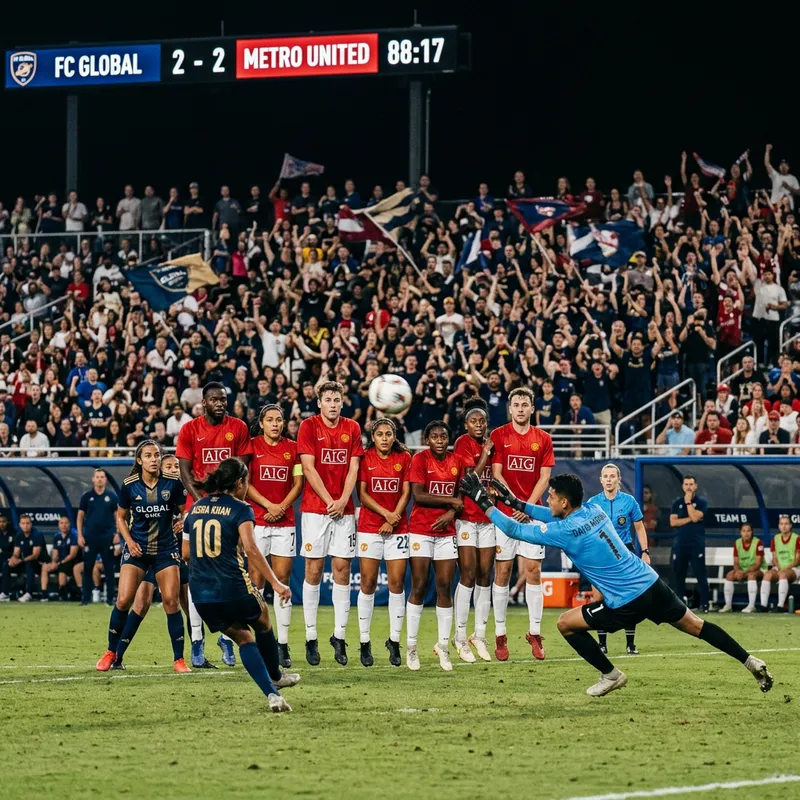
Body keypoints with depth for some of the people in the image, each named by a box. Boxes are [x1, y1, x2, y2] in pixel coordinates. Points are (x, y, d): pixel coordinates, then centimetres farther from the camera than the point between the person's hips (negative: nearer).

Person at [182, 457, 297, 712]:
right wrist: (275, 583, -19)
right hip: (233, 588, -5)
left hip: (200, 594, 5)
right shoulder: (240, 509, -5)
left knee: (243, 638, 14)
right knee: (263, 624, 24)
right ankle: (274, 676, 42)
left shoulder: (196, 508, 13)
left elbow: (186, 553, 18)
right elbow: (250, 548, -18)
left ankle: (271, 693, 0)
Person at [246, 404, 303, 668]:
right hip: (256, 520, -2)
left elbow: (298, 483, 8)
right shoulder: (252, 446, 3)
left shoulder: (292, 448, 9)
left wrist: (282, 506, -7)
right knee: (256, 579, -4)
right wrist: (268, 505, -11)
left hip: (285, 521, 2)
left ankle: (283, 644, 3)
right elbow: (245, 483, -1)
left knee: (283, 578, 0)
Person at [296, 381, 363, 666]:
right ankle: (311, 638, 2)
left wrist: (343, 500, -8)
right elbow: (309, 468, -7)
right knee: (313, 569, -2)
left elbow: (353, 468, 5)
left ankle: (339, 635, 4)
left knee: (342, 568, -1)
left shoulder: (352, 428, 8)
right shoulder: (308, 426, -2)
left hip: (344, 510, 3)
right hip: (315, 508, -3)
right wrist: (329, 501, -12)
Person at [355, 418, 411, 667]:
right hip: (369, 526, -1)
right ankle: (364, 642, 2)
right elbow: (362, 494, -2)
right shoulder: (365, 458, 1)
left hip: (397, 528, 1)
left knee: (397, 583, -3)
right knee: (368, 583, -3)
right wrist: (385, 513, -12)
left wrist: (394, 519, -9)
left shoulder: (404, 458, 6)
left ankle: (394, 641, 6)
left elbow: (406, 492, 3)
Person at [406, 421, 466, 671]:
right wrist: (450, 501, -11)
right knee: (419, 587, -3)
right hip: (421, 530, -4)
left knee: (445, 587, 1)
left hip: (446, 531, 4)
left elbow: (461, 495, 11)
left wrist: (451, 513, -9)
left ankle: (443, 645, 8)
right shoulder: (420, 459, -5)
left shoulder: (457, 462, 8)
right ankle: (411, 646, 2)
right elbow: (418, 495, -13)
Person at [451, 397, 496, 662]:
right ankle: (460, 636, -1)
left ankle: (480, 635, 13)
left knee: (484, 576, 6)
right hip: (467, 518, -6)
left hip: (487, 517, 6)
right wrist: (485, 454, -11)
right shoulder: (463, 443, -7)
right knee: (468, 575, -8)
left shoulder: (491, 444, 10)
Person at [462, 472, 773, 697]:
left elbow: (516, 530, -9)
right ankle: (750, 661, 18)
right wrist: (514, 501, 21)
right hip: (652, 584, 7)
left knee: (566, 624, 6)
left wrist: (485, 503, 1)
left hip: (627, 604, -7)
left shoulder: (565, 532, -16)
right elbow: (555, 517, 25)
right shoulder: (593, 509, 6)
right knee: (694, 624, 20)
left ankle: (610, 675, 15)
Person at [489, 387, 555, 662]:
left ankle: (534, 633, 4)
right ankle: (500, 635, 4)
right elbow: (497, 474, -3)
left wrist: (528, 505, -9)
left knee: (533, 571, -1)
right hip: (504, 512, -1)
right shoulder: (498, 436, 2)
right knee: (502, 572, 0)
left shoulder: (543, 439, 7)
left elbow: (544, 477, 4)